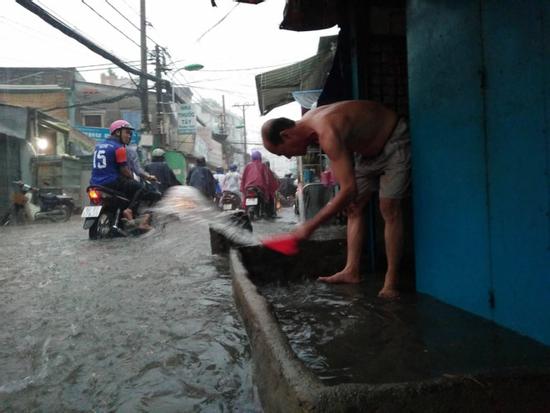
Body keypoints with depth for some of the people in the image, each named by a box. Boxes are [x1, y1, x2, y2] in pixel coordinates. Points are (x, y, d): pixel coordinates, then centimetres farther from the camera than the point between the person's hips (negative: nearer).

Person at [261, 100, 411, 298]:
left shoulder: (327, 133, -37)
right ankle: (351, 271, 7)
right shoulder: (307, 123, -10)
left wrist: (310, 226, -35)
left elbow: (349, 190, -40)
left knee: (389, 209, -14)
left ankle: (391, 281, -7)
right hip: (368, 147, 9)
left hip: (395, 142, -9)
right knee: (354, 207, 4)